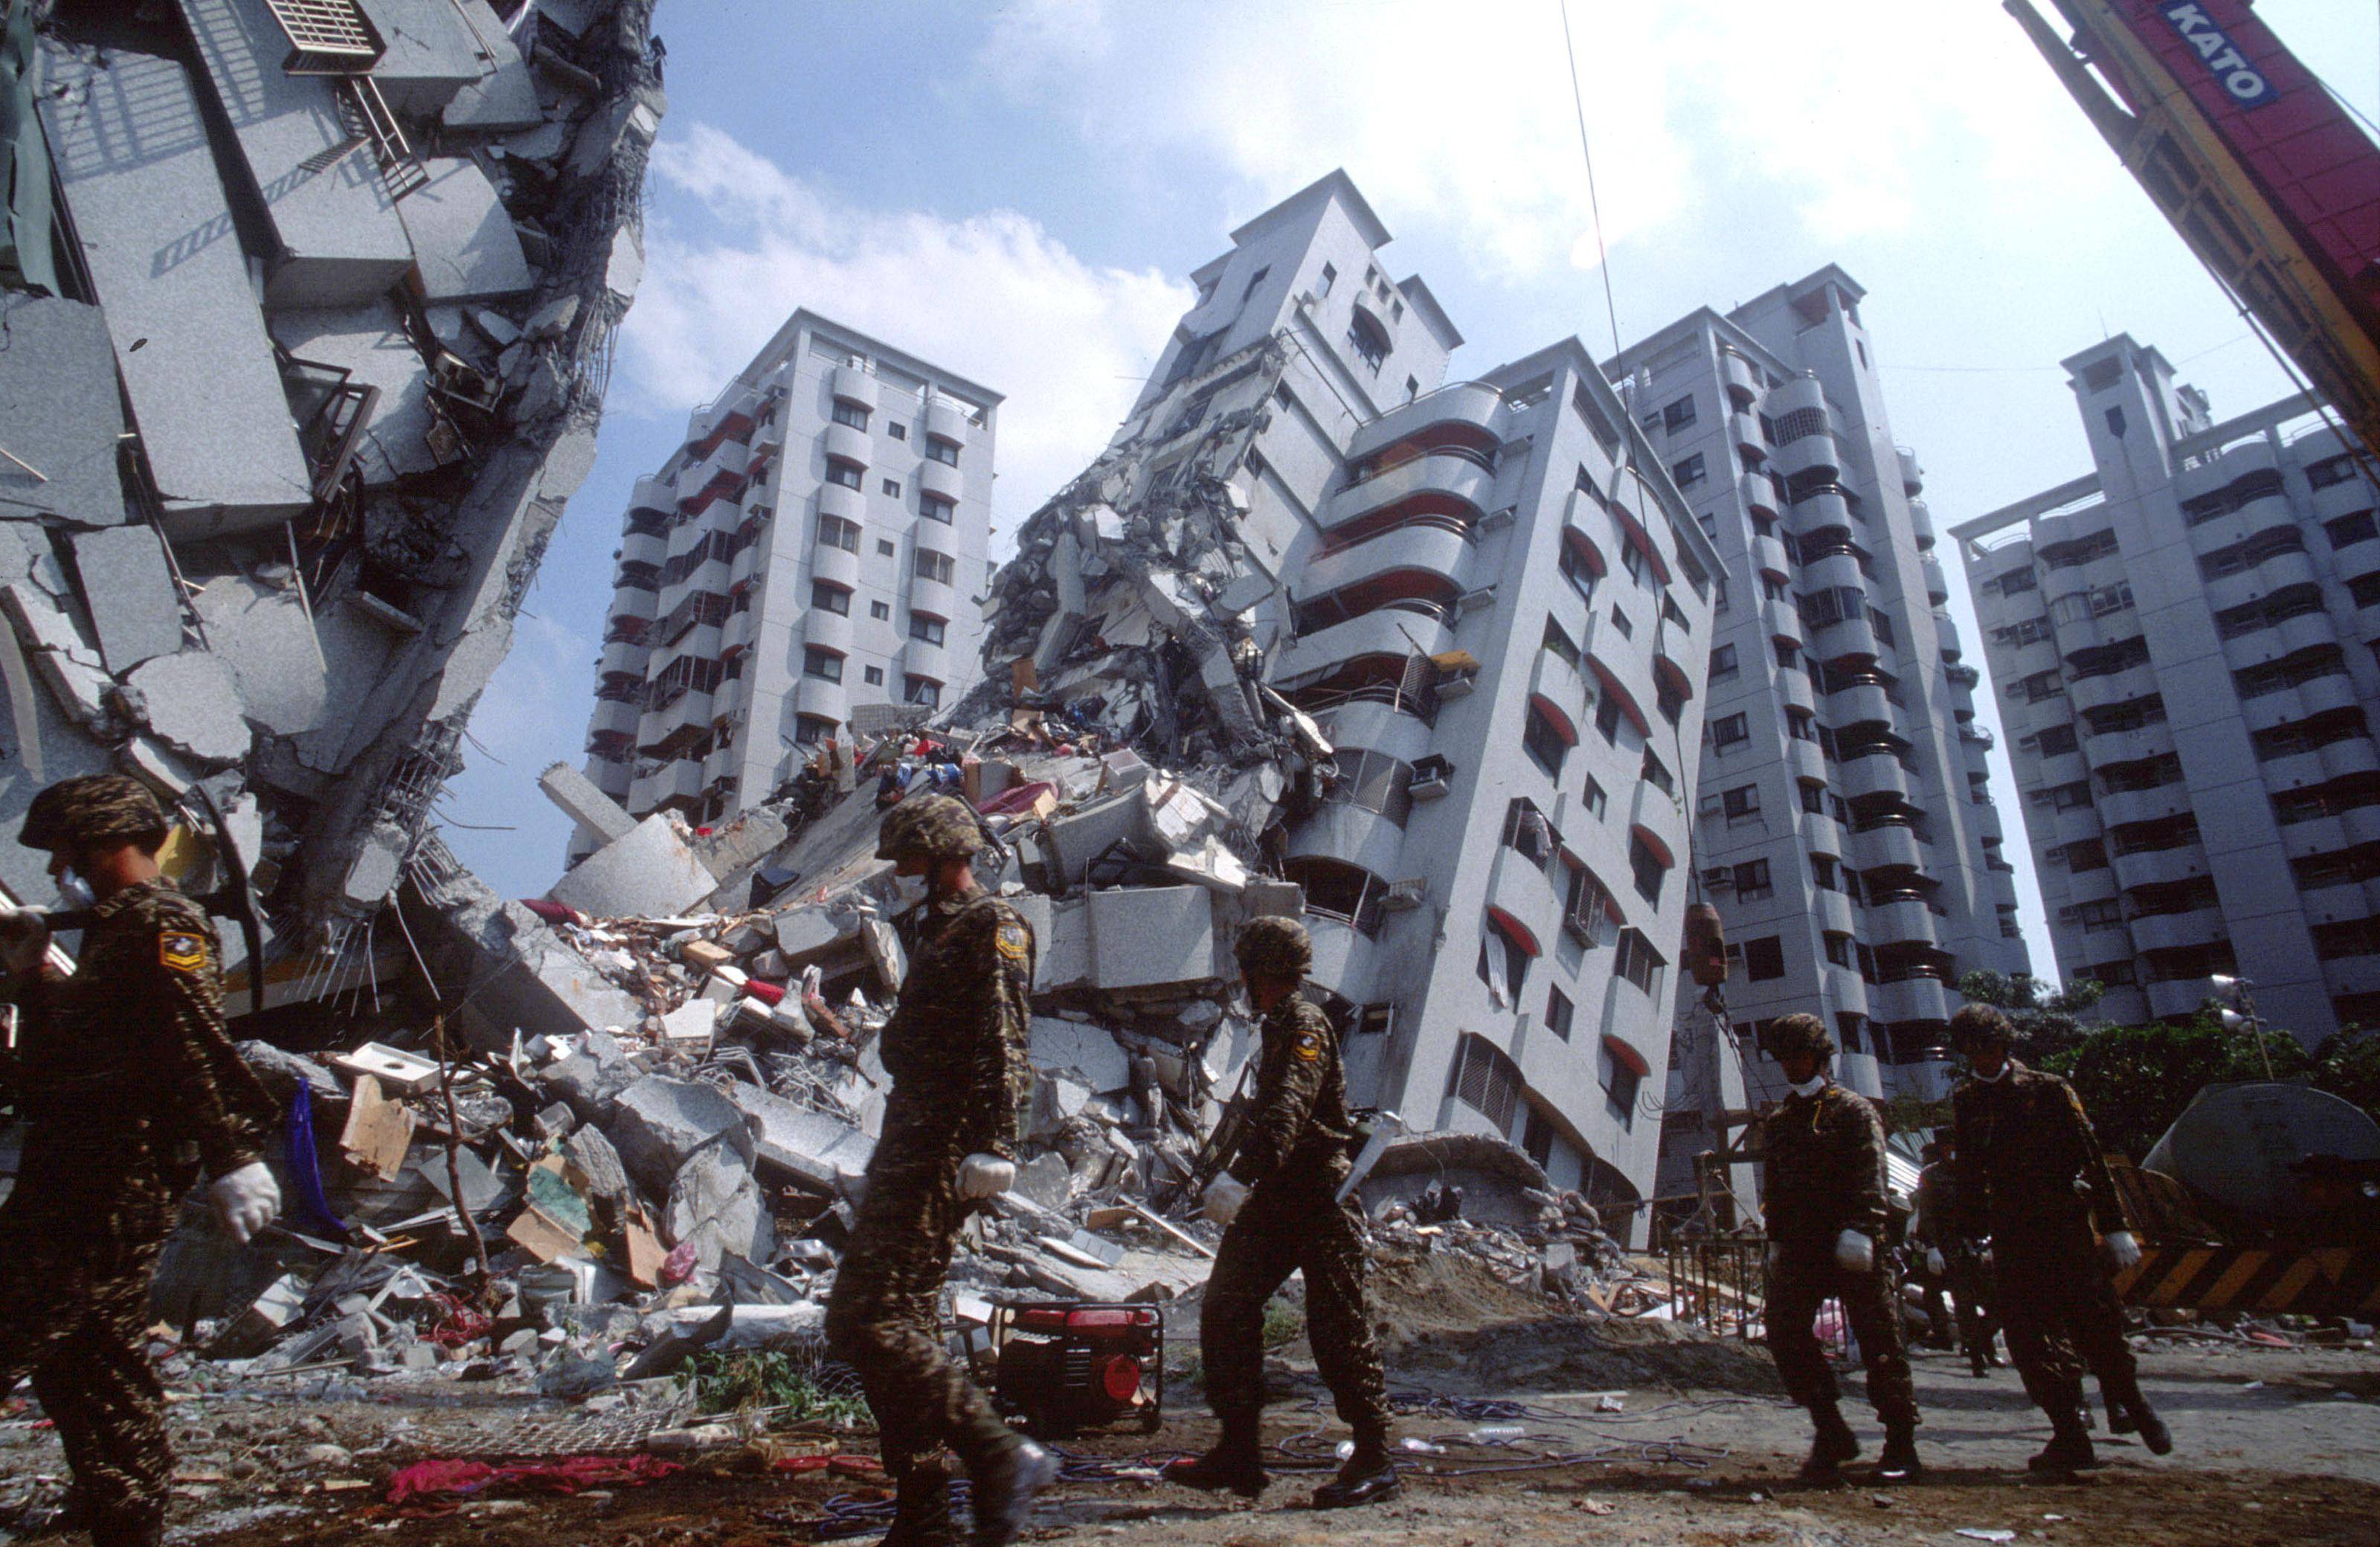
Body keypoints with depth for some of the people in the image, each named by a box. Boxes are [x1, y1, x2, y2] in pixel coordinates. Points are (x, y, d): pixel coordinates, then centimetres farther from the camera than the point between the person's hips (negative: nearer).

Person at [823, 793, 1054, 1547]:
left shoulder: (993, 927, -8)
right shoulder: (936, 929, 21)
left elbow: (1003, 1046, -20)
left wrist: (994, 1144, -28)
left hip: (942, 1149, -10)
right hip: (909, 1144, 10)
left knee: (865, 1322, -14)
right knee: (904, 1329, 12)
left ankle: (1004, 1458, -9)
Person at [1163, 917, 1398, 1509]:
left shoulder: (1304, 1025, -14)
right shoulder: (1280, 1026, 17)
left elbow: (1288, 1110, -30)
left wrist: (1241, 1174, -41)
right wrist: (1242, 1166, 41)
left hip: (1317, 1197, -10)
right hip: (1274, 1198, 10)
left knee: (1336, 1327, -3)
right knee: (1226, 1310, 5)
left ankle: (1374, 1460, 10)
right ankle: (1239, 1452, 12)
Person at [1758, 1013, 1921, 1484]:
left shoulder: (1854, 1110, 2)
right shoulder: (1779, 1121, 19)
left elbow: (1869, 1177, -11)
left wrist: (1859, 1230, -23)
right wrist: (1776, 1239, 17)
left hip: (1851, 1247, -5)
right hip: (1800, 1247, 5)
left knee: (1877, 1340, -1)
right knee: (1784, 1329, -7)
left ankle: (1901, 1446, 11)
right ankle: (1831, 1434, 4)